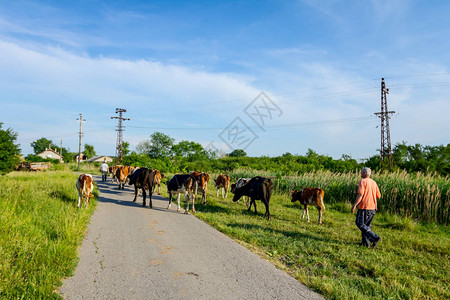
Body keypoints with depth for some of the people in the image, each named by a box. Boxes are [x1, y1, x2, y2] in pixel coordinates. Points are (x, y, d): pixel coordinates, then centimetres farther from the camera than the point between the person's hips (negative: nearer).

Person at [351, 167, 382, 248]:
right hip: (373, 208, 8)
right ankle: (366, 243, 14)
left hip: (364, 206, -8)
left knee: (360, 224, 0)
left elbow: (360, 194, -20)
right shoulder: (374, 183, 12)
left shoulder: (362, 181, -9)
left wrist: (354, 205, -20)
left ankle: (375, 238, -10)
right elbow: (378, 196, 16)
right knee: (367, 225, 15)